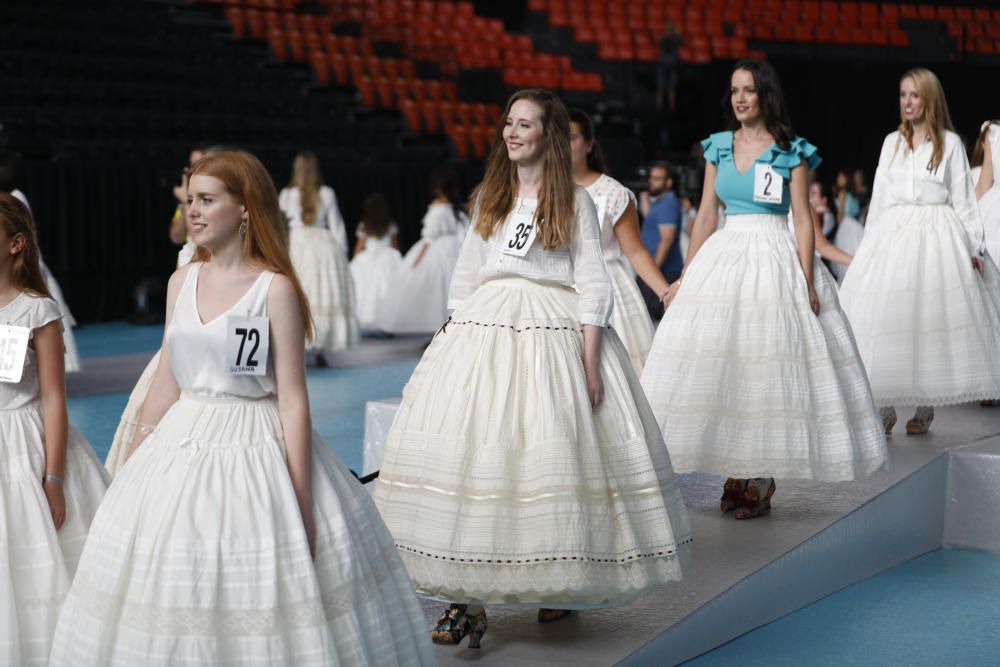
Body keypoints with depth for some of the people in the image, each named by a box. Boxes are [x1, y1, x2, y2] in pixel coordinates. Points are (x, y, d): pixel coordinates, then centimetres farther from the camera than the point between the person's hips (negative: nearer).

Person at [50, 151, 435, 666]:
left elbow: (292, 398, -11)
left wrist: (302, 502, -15)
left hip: (254, 452, -5)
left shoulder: (275, 289, -9)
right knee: (171, 586, 8)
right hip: (181, 448, 5)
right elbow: (166, 385, 13)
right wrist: (130, 465, 13)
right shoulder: (182, 282, 7)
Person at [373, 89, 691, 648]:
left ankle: (560, 585, 17)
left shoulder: (575, 202, 3)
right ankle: (469, 599, -5)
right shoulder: (489, 199, 17)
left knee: (552, 457, -3)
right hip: (485, 331, 4)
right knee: (472, 456, -7)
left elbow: (593, 287, -2)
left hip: (554, 336, -3)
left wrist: (589, 361, -11)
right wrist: (452, 341, 9)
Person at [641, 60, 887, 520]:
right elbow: (705, 216, 12)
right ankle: (735, 472, 10)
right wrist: (684, 278, 8)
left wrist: (807, 283, -12)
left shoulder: (792, 151, 0)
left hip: (775, 259, -4)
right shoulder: (718, 148, 11)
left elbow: (803, 220, -2)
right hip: (723, 257, 4)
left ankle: (762, 477, 4)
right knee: (718, 365, -1)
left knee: (769, 367, -4)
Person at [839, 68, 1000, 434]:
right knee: (884, 318, -4)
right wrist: (870, 245, 11)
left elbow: (963, 199, 3)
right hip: (893, 235, 3)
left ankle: (925, 406, 9)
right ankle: (885, 407, 1)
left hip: (936, 236, -3)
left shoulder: (950, 143, 3)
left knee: (930, 318, -2)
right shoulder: (891, 143, 12)